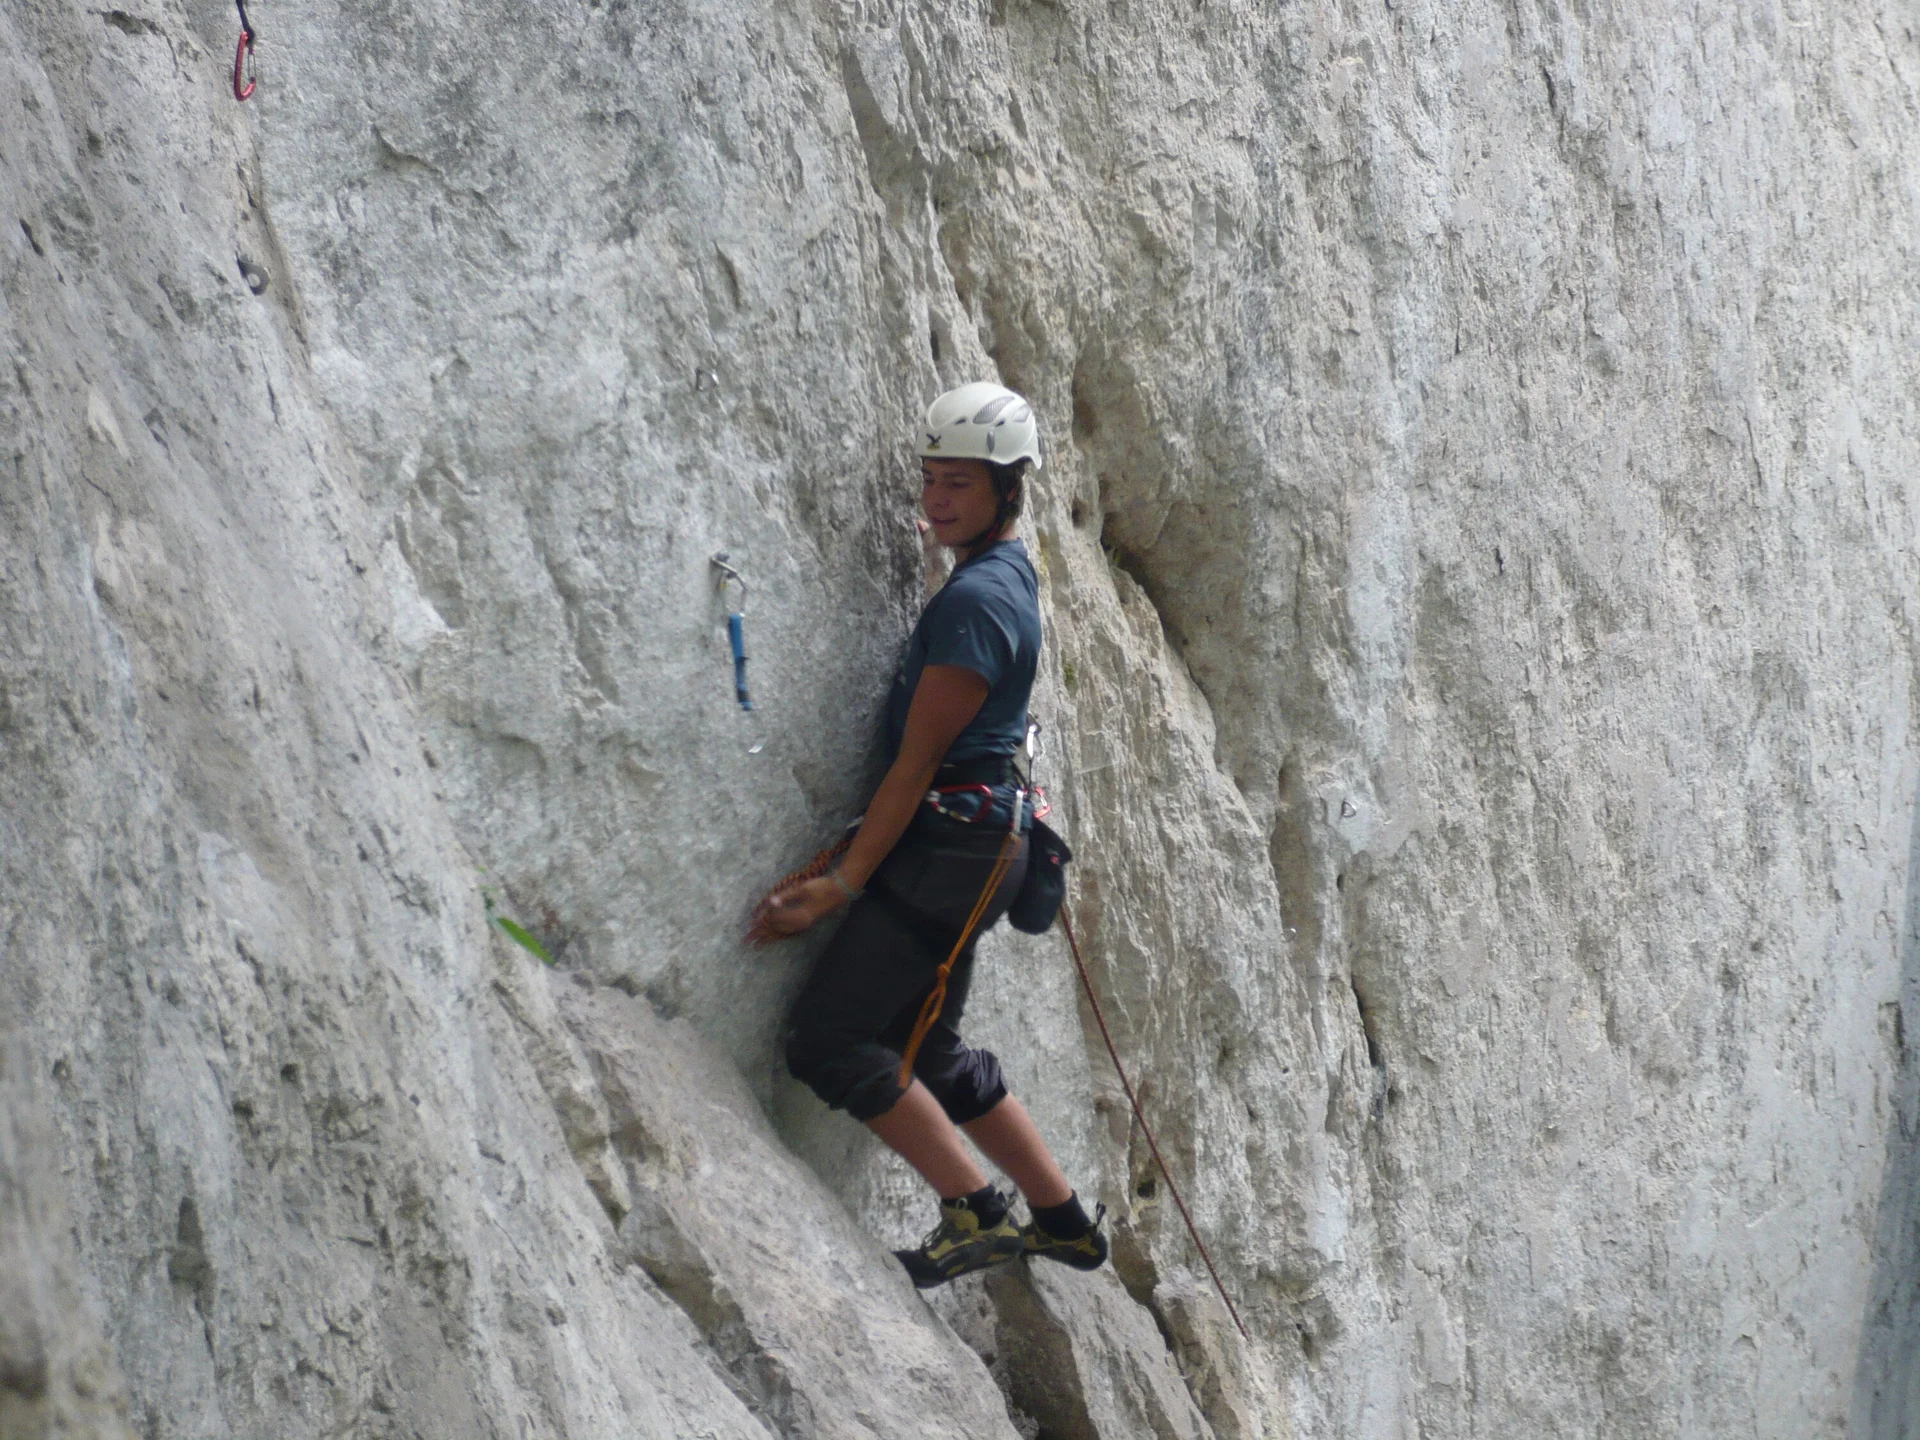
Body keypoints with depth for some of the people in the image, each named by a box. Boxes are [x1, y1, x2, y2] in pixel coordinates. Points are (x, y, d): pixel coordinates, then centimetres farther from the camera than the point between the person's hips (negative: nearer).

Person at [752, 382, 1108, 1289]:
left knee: (827, 1038, -10)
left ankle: (977, 1214, -8)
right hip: (971, 843, 10)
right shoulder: (1008, 573, 13)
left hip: (948, 842, -10)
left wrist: (840, 886, -17)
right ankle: (1063, 1221, 27)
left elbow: (917, 762, -18)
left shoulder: (974, 599, -17)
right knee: (926, 1052, 19)